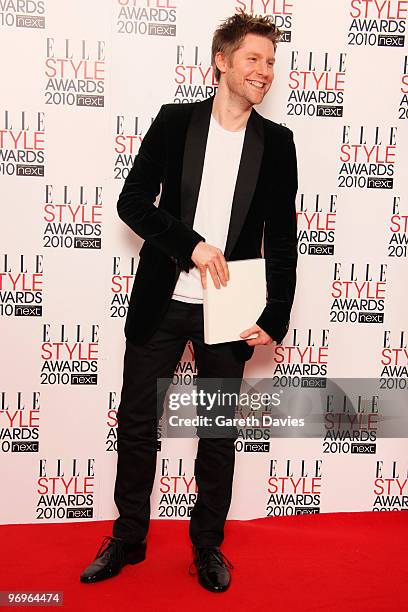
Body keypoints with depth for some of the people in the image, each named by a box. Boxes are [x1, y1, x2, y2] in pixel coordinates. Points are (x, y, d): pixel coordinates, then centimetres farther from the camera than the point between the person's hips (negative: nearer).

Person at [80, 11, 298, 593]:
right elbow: (132, 200, -2)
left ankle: (208, 543, 30)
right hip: (161, 302, 0)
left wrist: (275, 318, -5)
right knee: (137, 421, 9)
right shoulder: (174, 121, 1)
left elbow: (282, 238, 2)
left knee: (219, 431, 10)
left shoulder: (277, 141, 3)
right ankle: (128, 538, 29)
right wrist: (190, 244, -16)